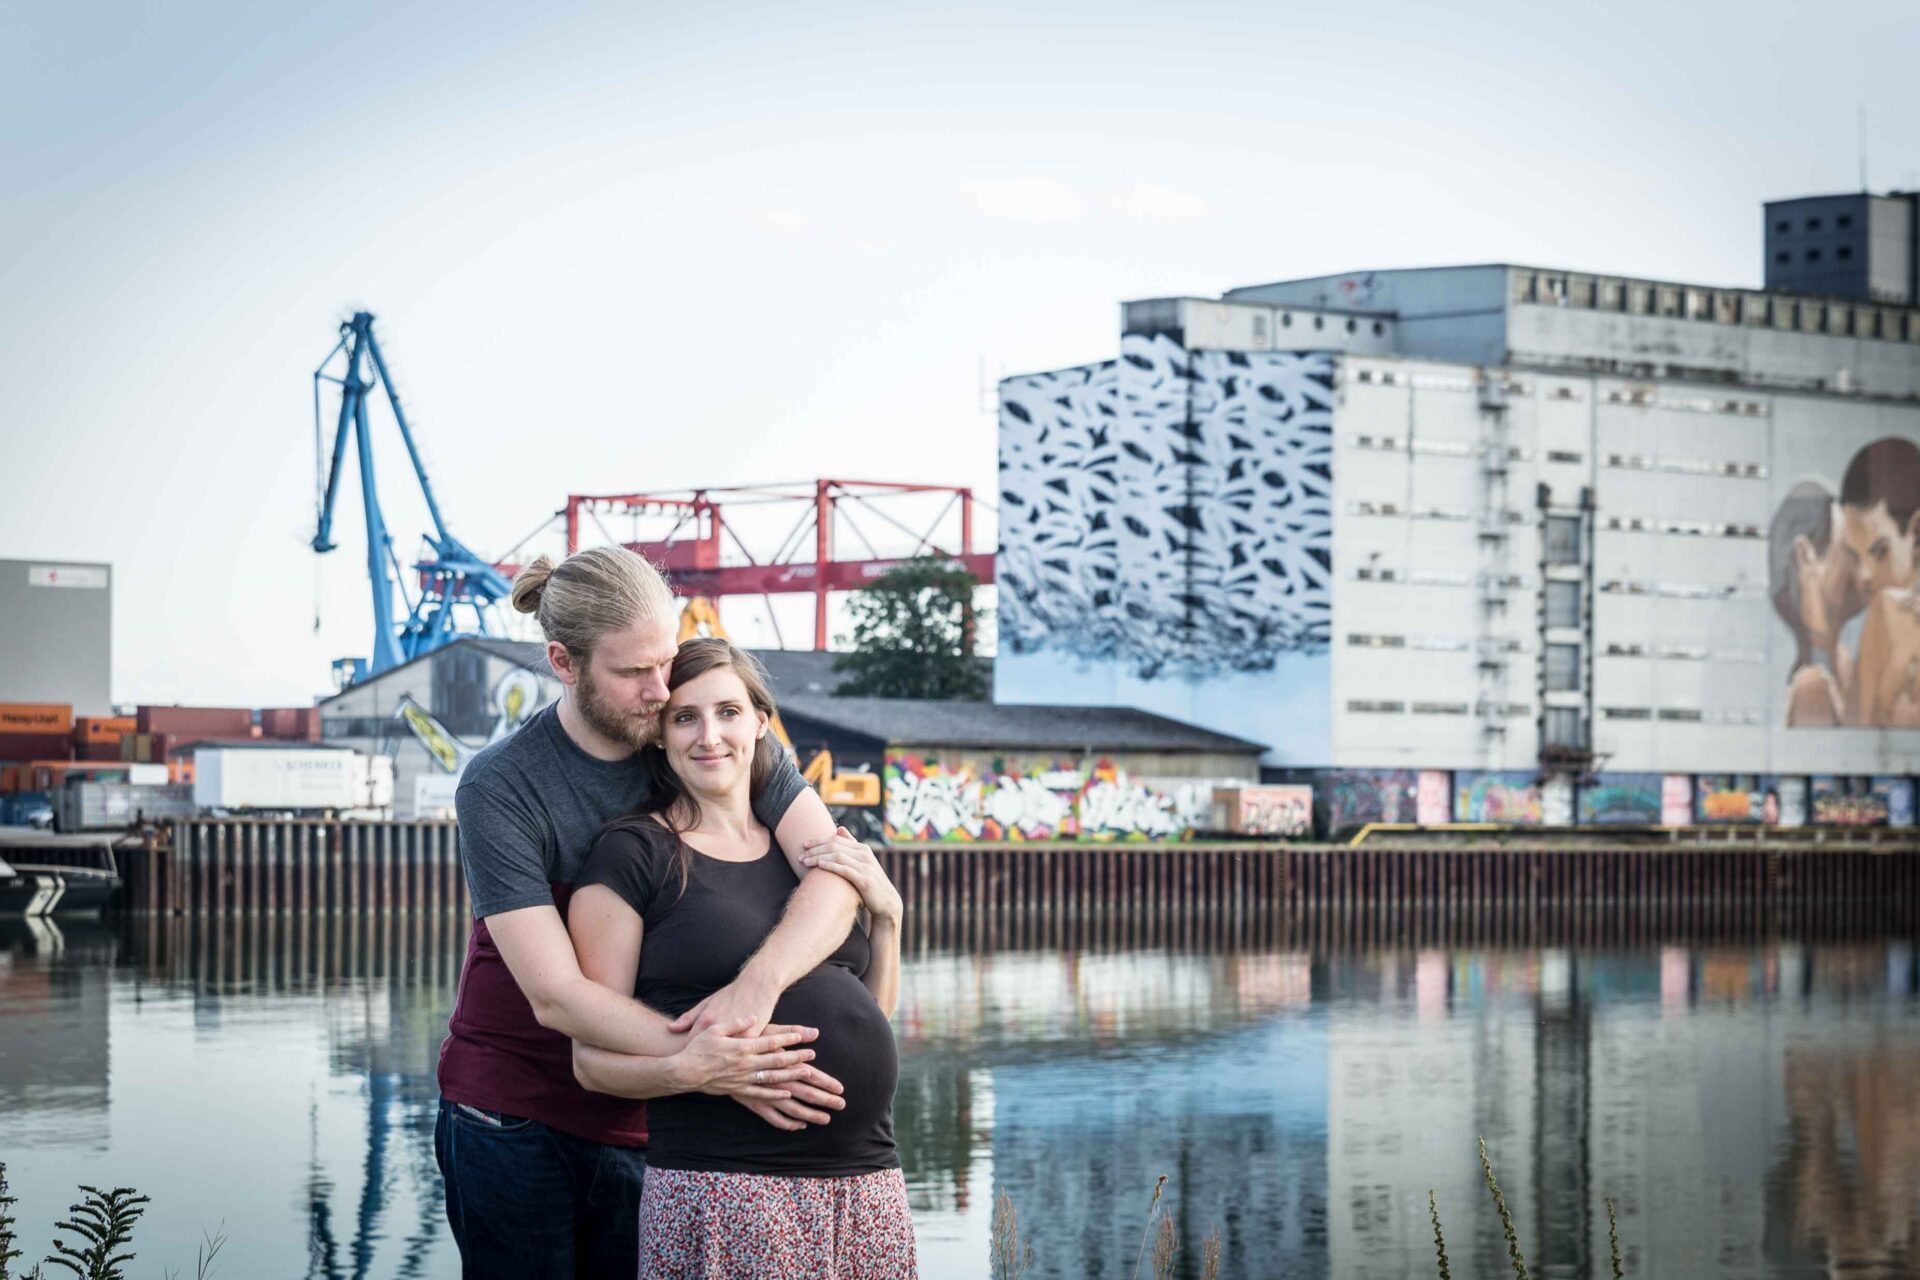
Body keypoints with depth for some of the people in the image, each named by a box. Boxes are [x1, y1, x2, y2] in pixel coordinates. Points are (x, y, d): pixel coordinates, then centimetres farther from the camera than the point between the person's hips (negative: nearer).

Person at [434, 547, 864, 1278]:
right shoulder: (500, 790, -13)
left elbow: (835, 865, -13)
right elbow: (554, 995, -19)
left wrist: (757, 984, -32)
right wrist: (701, 1062, -32)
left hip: (645, 1125, 3)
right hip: (516, 1121, -3)